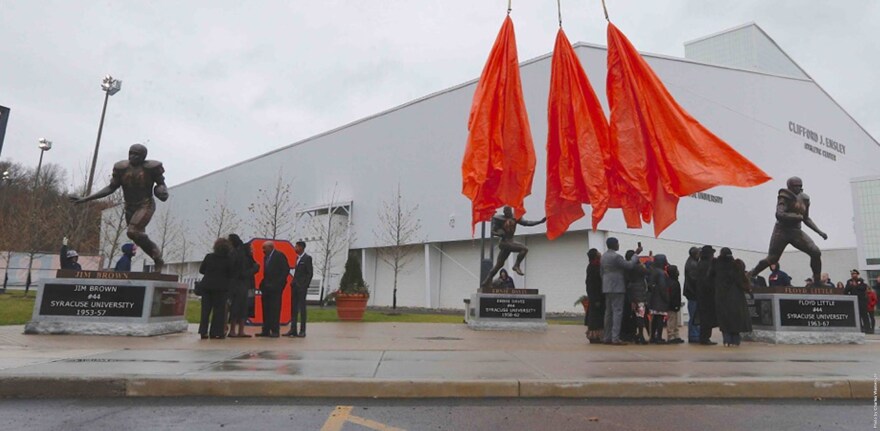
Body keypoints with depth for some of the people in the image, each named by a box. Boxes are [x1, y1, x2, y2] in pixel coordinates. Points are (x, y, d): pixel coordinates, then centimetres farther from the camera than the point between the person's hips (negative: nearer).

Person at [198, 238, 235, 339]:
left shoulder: (209, 256, -1)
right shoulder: (228, 259, -8)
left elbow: (201, 270, 5)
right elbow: (231, 274, -4)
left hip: (207, 286, 3)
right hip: (221, 287, -3)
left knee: (205, 309, 10)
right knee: (219, 310, 4)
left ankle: (203, 331, 10)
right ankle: (216, 332, 4)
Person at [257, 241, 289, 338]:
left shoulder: (280, 255, -7)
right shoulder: (266, 257, 17)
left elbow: (286, 269, -11)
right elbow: (266, 272, 19)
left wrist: (279, 283, -15)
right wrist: (263, 283, 6)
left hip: (275, 287, -8)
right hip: (267, 286, 8)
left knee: (275, 309, -5)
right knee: (266, 309, 8)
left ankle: (275, 331, -1)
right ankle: (266, 330, 13)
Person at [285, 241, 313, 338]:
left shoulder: (307, 258, -8)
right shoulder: (298, 258, 14)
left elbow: (310, 273, -11)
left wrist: (305, 286, -14)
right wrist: (293, 283, 8)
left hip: (302, 287, -7)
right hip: (294, 286, 7)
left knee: (302, 308, -3)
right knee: (293, 308, 8)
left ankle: (302, 331, 3)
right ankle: (293, 330, 13)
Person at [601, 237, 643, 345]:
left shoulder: (603, 256, 12)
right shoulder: (616, 257, -15)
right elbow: (629, 265, -10)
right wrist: (636, 254, 0)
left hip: (607, 288, 9)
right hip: (617, 288, -9)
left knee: (609, 312, 11)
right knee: (617, 312, -6)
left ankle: (607, 338, 14)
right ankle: (615, 338, -8)